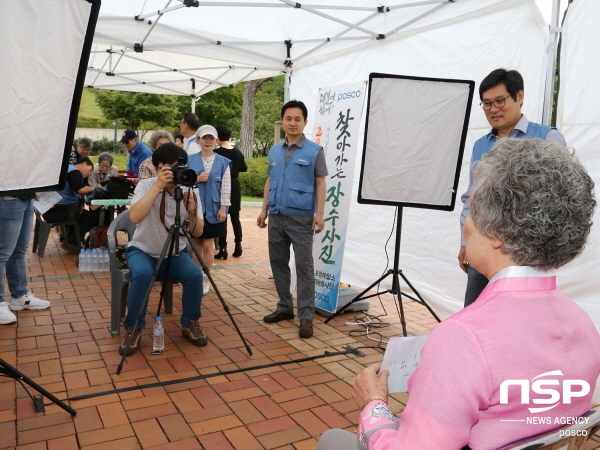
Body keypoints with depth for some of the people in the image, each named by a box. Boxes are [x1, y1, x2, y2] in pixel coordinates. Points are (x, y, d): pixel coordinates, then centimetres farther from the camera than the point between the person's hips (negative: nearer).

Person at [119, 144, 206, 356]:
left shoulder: (190, 192, -5)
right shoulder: (146, 185, -12)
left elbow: (197, 233, -7)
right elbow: (134, 216, -32)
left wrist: (192, 212, -27)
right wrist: (158, 186, -35)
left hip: (176, 254, 2)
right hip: (143, 251, -2)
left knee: (195, 274, -25)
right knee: (142, 274, -33)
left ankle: (190, 323, 0)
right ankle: (133, 328, -11)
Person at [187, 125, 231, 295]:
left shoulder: (223, 162, 2)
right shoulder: (190, 160, 4)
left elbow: (226, 187, -2)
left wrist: (223, 208, -7)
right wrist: (196, 180, -14)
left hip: (213, 209, -1)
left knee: (207, 245, 4)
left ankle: (205, 279, 15)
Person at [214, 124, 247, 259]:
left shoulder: (216, 152, -12)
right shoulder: (238, 152, 4)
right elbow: (244, 168, 16)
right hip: (235, 186, 5)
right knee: (235, 217, 12)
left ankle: (223, 249, 1)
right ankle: (238, 246, 14)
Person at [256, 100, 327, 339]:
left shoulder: (315, 151, -3)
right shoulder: (274, 151, 12)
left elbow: (320, 184, -4)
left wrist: (319, 214, -11)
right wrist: (264, 210, 12)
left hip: (301, 217, -5)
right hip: (276, 216, 6)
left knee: (304, 266, -3)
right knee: (278, 262, 12)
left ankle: (306, 316, 2)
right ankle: (284, 307, 25)